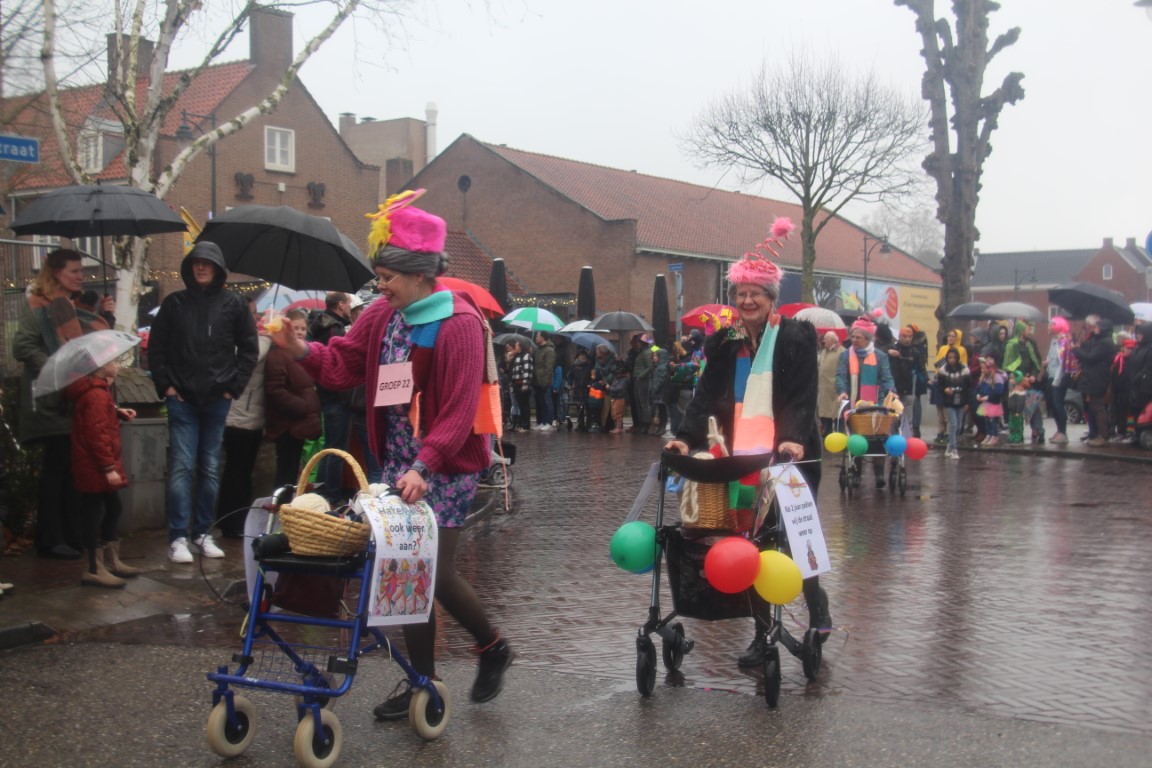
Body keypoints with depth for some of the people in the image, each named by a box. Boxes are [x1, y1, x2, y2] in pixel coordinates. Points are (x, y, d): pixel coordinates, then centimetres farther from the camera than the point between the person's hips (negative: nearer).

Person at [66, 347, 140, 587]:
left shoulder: (100, 390, 14)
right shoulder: (96, 395, -20)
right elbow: (97, 434, -25)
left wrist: (118, 412, 10)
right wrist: (108, 467, -26)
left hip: (98, 467, 11)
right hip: (95, 468, -11)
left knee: (113, 508, 18)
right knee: (93, 513, -5)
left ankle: (113, 562, 28)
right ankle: (93, 570, 1)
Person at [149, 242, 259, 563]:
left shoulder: (233, 304, 5)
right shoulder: (174, 303, 6)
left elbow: (249, 348, 7)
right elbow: (155, 346, 8)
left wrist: (235, 386, 0)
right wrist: (165, 384, 0)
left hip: (217, 400, 1)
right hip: (182, 399, -1)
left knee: (210, 468, 7)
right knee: (181, 467, -5)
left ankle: (203, 533, 16)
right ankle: (178, 537, -3)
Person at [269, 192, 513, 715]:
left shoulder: (458, 323, -16)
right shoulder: (383, 315, 5)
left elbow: (458, 411, -21)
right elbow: (343, 364, 6)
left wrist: (423, 466, -29)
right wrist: (299, 350, -12)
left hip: (446, 465, -7)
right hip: (399, 461, 7)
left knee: (436, 571, -6)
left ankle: (493, 647, 21)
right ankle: (423, 680, 21)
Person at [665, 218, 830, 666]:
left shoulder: (797, 336, -6)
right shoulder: (723, 343, 6)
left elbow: (803, 396, -14)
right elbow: (707, 394, -1)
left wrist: (794, 439, -30)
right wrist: (686, 437, -16)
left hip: (790, 458, -3)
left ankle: (817, 608, 31)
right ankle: (762, 634, 14)